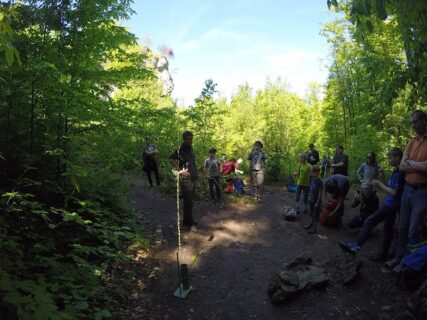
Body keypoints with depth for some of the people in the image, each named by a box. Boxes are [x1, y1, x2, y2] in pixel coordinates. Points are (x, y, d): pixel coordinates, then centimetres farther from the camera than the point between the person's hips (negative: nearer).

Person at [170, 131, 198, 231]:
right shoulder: (180, 149, -14)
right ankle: (187, 223, 7)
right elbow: (171, 160, -24)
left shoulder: (191, 148, 13)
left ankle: (189, 220, 27)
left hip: (192, 178, 8)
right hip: (185, 179, -8)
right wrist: (180, 171, -21)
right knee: (188, 201, -4)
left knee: (190, 201, 15)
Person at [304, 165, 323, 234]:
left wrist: (317, 202, -17)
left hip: (316, 201, -7)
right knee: (312, 214, 20)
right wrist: (309, 198, 12)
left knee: (316, 215, 4)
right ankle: (312, 224, 37)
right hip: (311, 200, 7)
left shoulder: (319, 181, -19)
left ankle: (314, 228, 12)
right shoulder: (312, 180, 3)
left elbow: (320, 192, -17)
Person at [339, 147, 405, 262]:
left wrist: (380, 184, -12)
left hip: (391, 205, -10)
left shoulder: (399, 173, -17)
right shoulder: (396, 171, 11)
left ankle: (356, 245, -11)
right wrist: (380, 184, 6)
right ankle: (382, 255, 23)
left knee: (370, 221, -12)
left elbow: (394, 192, -21)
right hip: (390, 204, 10)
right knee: (387, 230, 14)